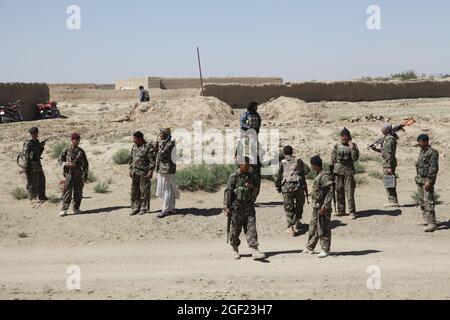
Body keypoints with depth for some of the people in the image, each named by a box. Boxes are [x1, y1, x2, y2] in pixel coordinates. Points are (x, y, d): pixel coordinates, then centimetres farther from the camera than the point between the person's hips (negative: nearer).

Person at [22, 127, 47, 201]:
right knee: (32, 181, -3)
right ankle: (32, 197, 6)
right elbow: (25, 155, -16)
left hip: (38, 164, 9)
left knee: (42, 179, 14)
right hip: (31, 164, -9)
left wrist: (42, 147, 3)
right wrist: (26, 167, -19)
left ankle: (41, 196, 25)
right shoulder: (28, 143, -13)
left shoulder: (37, 142, 11)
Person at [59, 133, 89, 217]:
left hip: (79, 175, 3)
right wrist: (66, 164, -13)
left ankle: (76, 209, 16)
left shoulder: (81, 151, 8)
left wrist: (86, 174, 9)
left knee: (78, 192, 6)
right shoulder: (66, 151, 1)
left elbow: (85, 164, 13)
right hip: (69, 174, -3)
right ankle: (64, 210, -7)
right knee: (67, 192, -8)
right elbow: (60, 160, 6)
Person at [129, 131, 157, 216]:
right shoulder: (134, 146, 13)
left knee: (144, 191, -1)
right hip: (135, 173, 7)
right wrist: (130, 169, 14)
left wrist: (151, 171, -16)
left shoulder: (148, 146, -8)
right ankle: (135, 208, 12)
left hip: (144, 173, -7)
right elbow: (131, 158, 20)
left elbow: (152, 160, -12)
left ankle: (144, 208, 6)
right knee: (134, 191, 6)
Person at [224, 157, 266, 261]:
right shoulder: (234, 177, -6)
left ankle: (255, 251, -8)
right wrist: (227, 206, -11)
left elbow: (255, 192, 18)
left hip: (249, 207, 4)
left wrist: (252, 187, -5)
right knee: (235, 230, 6)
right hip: (237, 208, -4)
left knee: (251, 229, -4)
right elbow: (228, 192, -7)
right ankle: (235, 250, 23)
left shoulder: (251, 176, 10)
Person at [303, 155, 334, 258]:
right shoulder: (318, 176, 12)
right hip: (316, 207, 10)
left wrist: (325, 207, -22)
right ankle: (310, 248, 25)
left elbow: (330, 192, -20)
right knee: (313, 227, 16)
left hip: (323, 208, -10)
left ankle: (325, 250, 7)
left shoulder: (325, 176, -17)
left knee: (323, 229, -2)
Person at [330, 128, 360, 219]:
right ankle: (341, 211, 16)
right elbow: (333, 159, 11)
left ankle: (352, 212, -3)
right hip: (338, 170, 3)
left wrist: (352, 148, -15)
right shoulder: (337, 146, 8)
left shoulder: (353, 146, 2)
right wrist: (331, 171, 8)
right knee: (339, 191, 7)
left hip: (348, 171, -3)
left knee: (349, 192, -7)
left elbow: (355, 158, -9)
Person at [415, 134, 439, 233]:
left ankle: (432, 224, -15)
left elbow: (434, 168, -20)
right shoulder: (422, 151, 13)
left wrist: (429, 181, -25)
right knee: (422, 201, 13)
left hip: (427, 179, -9)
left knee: (428, 201, -13)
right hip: (419, 179, 9)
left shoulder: (432, 152, -15)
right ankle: (426, 220, 23)